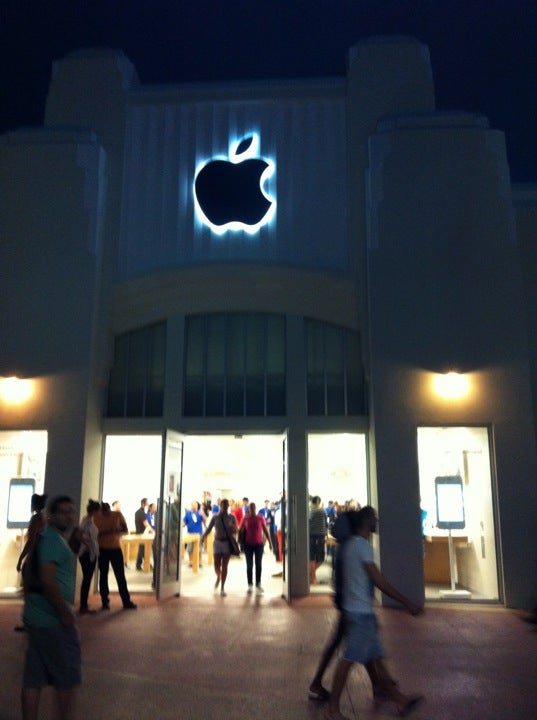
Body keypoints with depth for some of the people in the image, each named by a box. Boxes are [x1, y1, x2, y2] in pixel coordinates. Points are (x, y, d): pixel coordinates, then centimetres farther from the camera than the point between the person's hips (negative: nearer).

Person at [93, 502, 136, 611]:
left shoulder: (118, 515, -4)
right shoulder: (97, 517, -5)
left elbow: (125, 529, 1)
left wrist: (116, 530, -20)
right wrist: (104, 532, -23)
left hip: (116, 549, 0)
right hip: (102, 549, 0)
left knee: (120, 575, 2)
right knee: (103, 575, 5)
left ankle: (126, 602, 5)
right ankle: (105, 602, 15)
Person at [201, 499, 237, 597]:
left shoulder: (232, 517, 1)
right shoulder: (215, 517, 3)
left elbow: (235, 531, -1)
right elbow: (209, 528, -2)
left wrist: (233, 528, -24)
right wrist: (204, 536, -20)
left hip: (227, 543, -1)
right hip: (217, 542, 1)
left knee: (224, 566, 0)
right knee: (216, 565, -1)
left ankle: (222, 588, 9)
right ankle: (218, 577, 35)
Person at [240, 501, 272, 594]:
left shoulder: (260, 518, 0)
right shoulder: (245, 519, 1)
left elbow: (265, 531, 3)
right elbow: (240, 530, 5)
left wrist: (270, 542, 1)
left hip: (259, 544, 0)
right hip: (248, 545, 0)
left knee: (258, 564, 1)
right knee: (249, 565, 2)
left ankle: (258, 584, 12)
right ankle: (250, 585, 9)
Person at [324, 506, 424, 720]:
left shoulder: (350, 545, 11)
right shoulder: (362, 546, -18)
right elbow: (379, 581, -20)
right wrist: (407, 603, -17)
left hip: (358, 610, 10)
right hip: (361, 612, -10)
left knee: (374, 657, 14)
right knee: (349, 659, -3)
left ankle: (399, 699, 24)